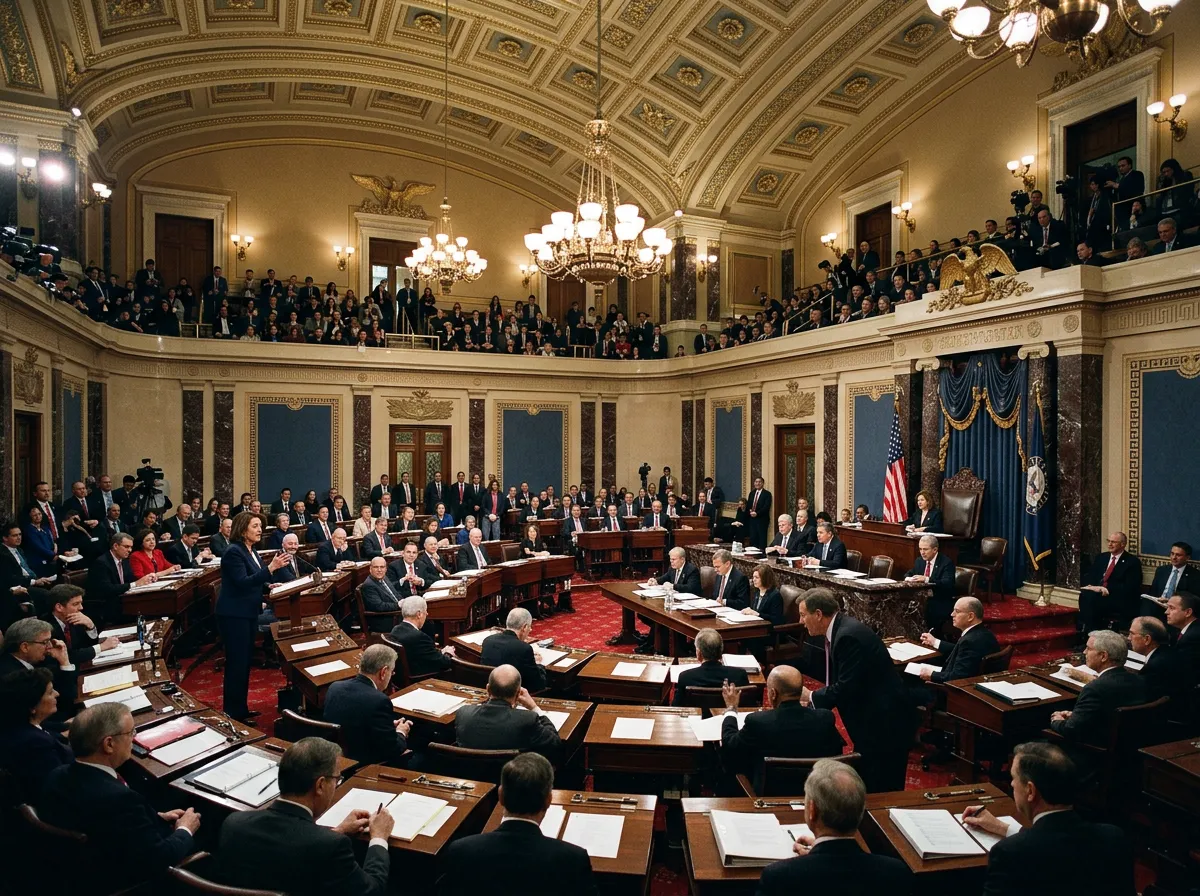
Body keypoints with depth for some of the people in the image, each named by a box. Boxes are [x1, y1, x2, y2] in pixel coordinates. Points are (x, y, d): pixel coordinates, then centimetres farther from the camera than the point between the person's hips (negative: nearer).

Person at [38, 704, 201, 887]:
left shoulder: (57, 776, -12)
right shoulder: (118, 798, -38)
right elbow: (159, 860, -28)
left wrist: (156, 817, 4)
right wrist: (185, 830, -10)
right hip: (131, 882, -7)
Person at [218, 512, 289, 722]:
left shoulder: (250, 550, 10)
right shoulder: (234, 551, -17)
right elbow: (242, 582, -27)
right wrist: (270, 568, -32)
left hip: (248, 613, 9)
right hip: (234, 615, -9)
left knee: (245, 662, 15)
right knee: (236, 663, -3)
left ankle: (241, 709, 26)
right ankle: (232, 714, 6)